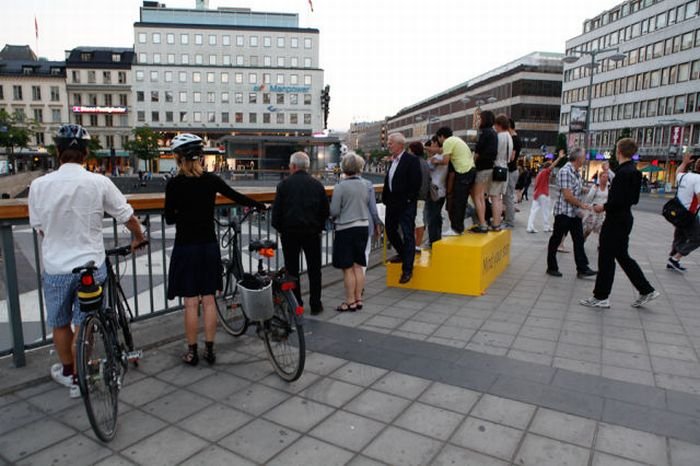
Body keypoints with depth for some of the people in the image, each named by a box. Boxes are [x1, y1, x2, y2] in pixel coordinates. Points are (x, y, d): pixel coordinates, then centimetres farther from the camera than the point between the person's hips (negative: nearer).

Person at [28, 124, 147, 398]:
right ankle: (78, 378, 23)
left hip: (55, 267, 1)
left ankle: (67, 371, 39)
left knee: (60, 324, 21)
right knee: (82, 325, 12)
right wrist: (138, 238, 17)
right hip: (90, 266, -1)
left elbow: (39, 228, 5)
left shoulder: (39, 185, -8)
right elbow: (127, 217, -3)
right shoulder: (99, 183, -12)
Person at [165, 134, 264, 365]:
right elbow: (237, 197, 9)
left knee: (191, 302, 5)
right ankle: (209, 350, 19)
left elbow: (169, 218, -4)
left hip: (185, 247, -3)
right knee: (208, 299, 11)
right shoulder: (211, 180, -2)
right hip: (209, 245, 3)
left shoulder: (174, 184, -10)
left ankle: (192, 352, 16)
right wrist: (261, 206, 24)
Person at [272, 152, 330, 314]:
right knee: (314, 269, 9)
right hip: (312, 233, 2)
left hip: (290, 233, -1)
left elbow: (276, 210, -6)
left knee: (292, 270, 9)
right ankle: (315, 305, 13)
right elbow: (325, 210, 5)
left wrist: (279, 228, 8)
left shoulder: (284, 184, -4)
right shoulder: (317, 184, 3)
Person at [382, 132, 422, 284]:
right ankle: (403, 254, 41)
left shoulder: (411, 160, -11)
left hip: (406, 205, -8)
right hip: (392, 204, 8)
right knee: (390, 230, 18)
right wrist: (386, 198, 9)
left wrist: (408, 200, -16)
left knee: (407, 235, -3)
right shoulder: (393, 161, 12)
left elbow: (415, 183, -16)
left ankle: (407, 269, 3)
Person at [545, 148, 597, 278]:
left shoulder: (576, 172, 10)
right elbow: (567, 196, -22)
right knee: (556, 240, 4)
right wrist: (581, 205, -11)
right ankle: (552, 268, 16)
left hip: (575, 213, 9)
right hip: (564, 212, -9)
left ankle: (582, 269, 12)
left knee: (579, 240, 7)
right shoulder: (565, 171, -18)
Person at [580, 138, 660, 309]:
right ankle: (646, 290, 24)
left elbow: (618, 200, -25)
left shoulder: (624, 172, -20)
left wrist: (603, 207, -9)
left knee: (606, 258, 0)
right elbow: (633, 199, 16)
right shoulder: (632, 171, 10)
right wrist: (607, 206, 12)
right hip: (623, 219, 10)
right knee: (623, 257, 18)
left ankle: (600, 297, 10)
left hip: (616, 222, -10)